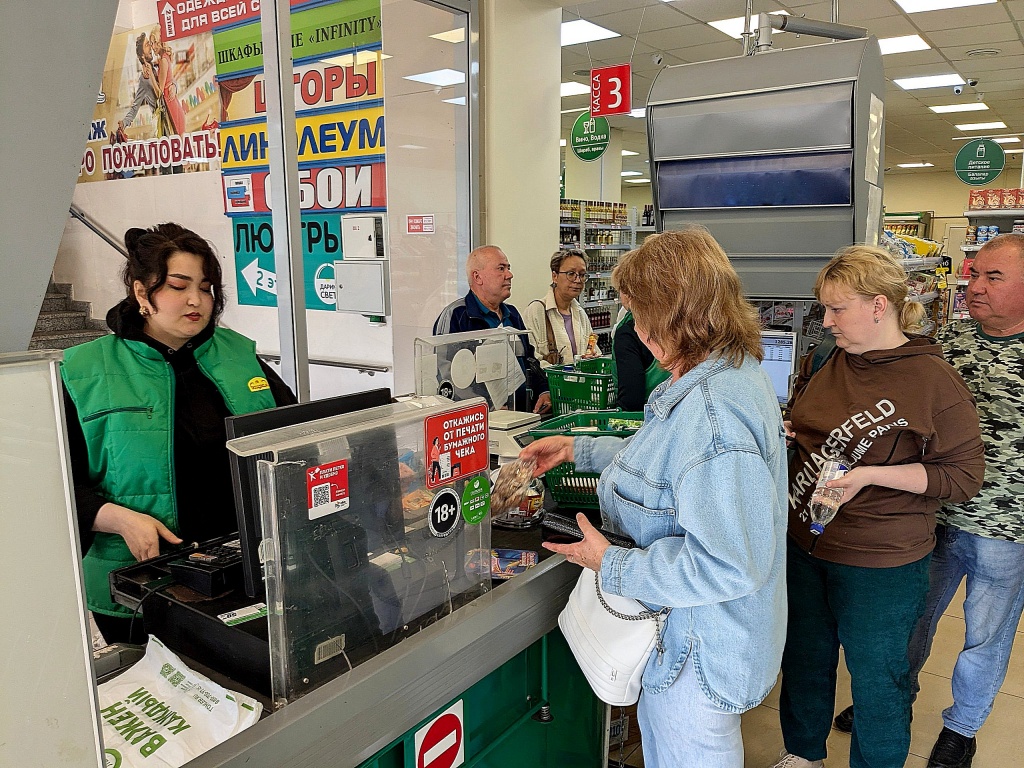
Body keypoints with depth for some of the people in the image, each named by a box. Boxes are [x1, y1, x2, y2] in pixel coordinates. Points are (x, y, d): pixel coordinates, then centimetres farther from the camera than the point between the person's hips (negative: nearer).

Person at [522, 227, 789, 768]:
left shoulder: (713, 414, -33)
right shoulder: (727, 373, 2)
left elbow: (728, 566, -32)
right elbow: (666, 460, 17)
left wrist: (612, 566, -22)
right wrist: (578, 449, 16)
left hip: (698, 653, -10)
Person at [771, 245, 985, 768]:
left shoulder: (934, 381, -16)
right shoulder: (835, 363, 3)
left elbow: (965, 475, -15)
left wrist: (870, 475, -25)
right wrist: (782, 434, -3)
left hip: (880, 564, -6)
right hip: (805, 543, 6)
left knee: (876, 679, 13)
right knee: (804, 657, 22)